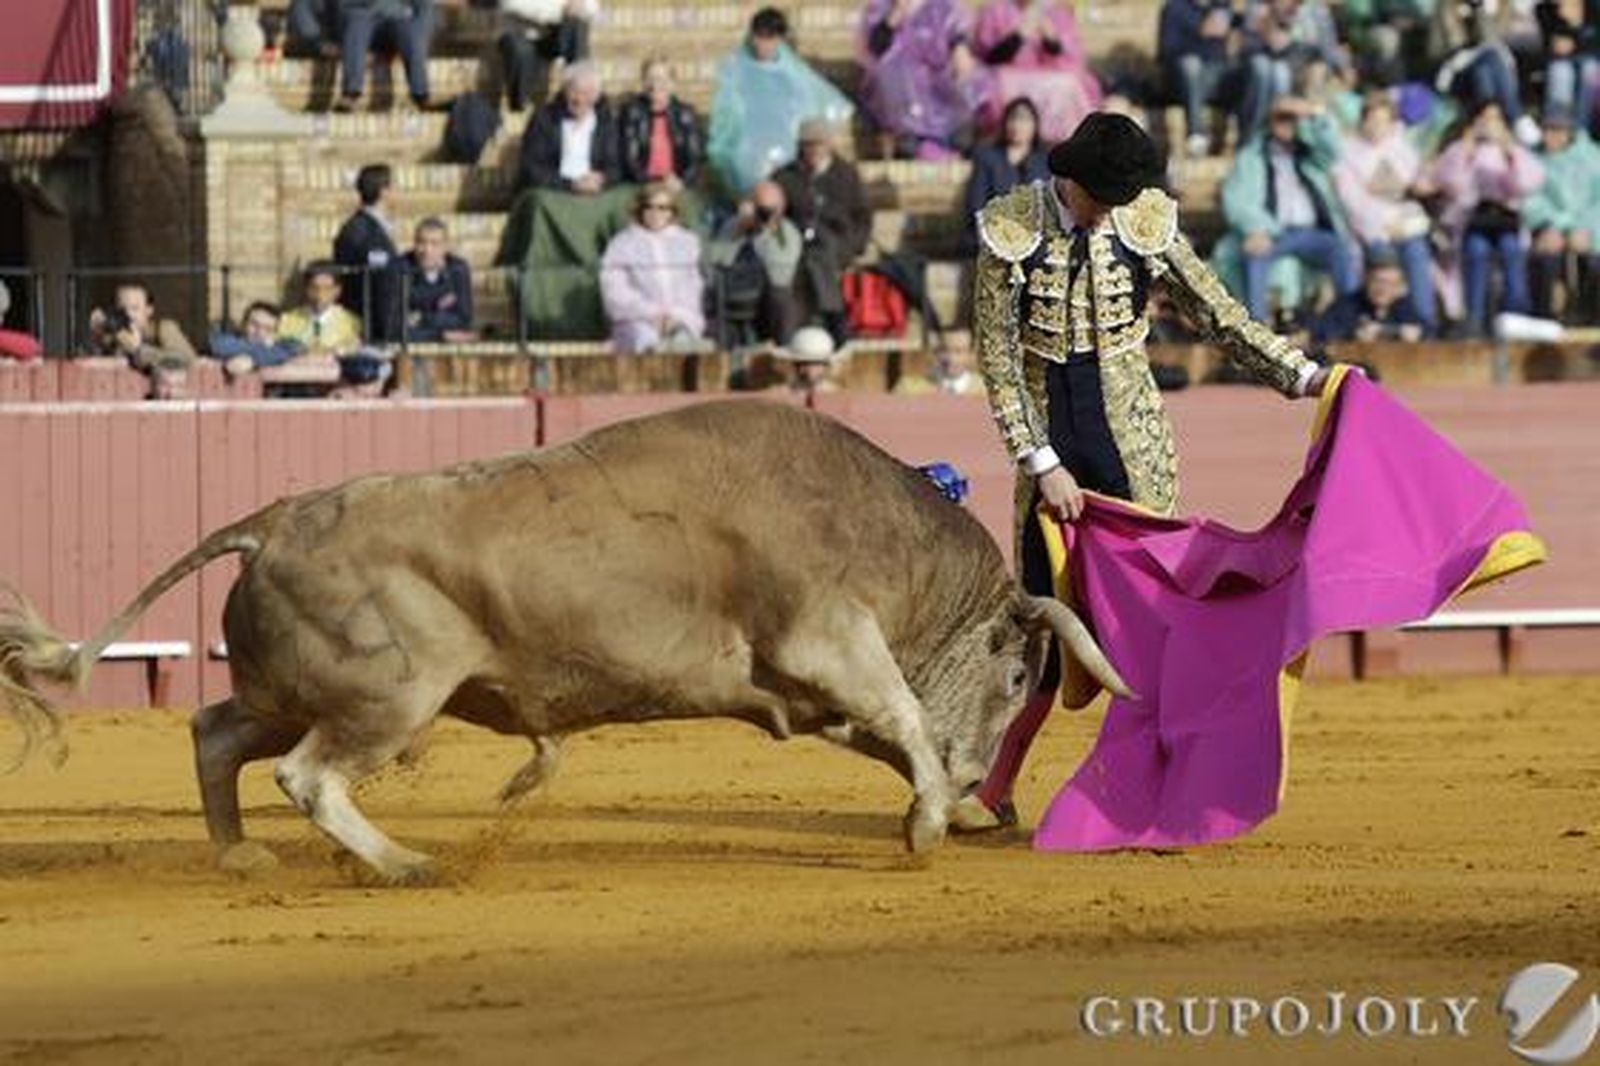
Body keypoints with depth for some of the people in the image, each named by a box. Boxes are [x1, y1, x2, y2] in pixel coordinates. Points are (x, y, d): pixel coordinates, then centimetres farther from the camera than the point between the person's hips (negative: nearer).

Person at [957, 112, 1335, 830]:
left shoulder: (1146, 224, -2)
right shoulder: (1011, 231, -6)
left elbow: (1219, 316, 8)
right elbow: (997, 359, -6)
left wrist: (1303, 376, 0)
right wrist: (1042, 465, -10)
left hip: (1132, 443, 0)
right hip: (1047, 443, 0)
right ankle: (995, 793, 7)